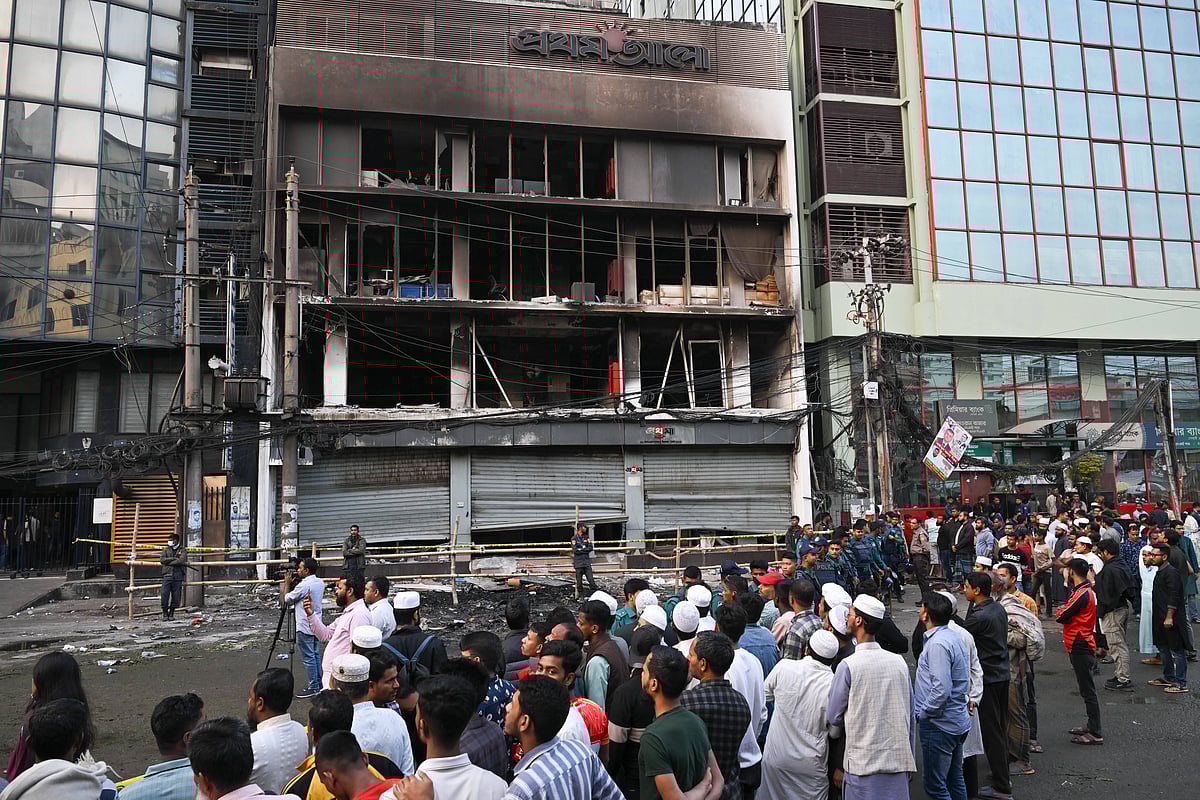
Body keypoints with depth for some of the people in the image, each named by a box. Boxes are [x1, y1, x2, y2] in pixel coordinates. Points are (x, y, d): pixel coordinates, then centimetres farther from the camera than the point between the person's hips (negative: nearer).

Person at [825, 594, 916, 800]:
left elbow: (833, 716, -3)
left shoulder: (848, 666, -14)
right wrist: (909, 760, 19)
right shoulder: (899, 662, 0)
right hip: (899, 760, 4)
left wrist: (834, 733, 20)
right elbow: (910, 715, 9)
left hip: (864, 764, -4)